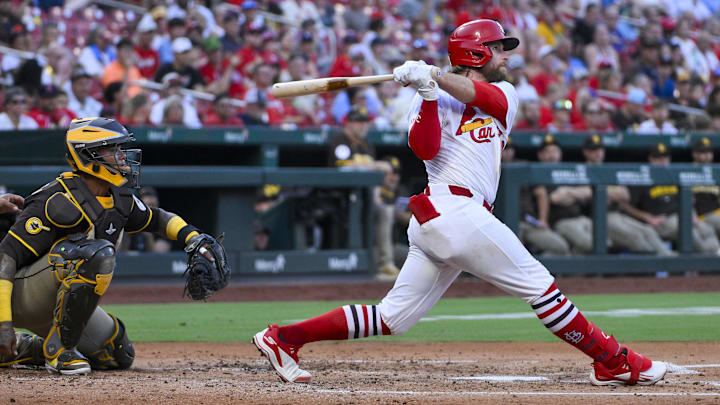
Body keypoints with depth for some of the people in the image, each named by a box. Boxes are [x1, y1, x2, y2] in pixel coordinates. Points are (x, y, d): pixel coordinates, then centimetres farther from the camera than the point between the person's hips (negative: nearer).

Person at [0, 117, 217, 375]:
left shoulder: (119, 199, 3)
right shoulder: (59, 202, -24)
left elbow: (156, 219, 24)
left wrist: (191, 236, 3)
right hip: (21, 295, -9)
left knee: (119, 356, 10)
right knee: (99, 253, -30)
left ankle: (23, 349, 17)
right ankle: (58, 348, -19)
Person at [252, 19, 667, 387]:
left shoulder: (505, 94, 20)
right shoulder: (434, 100, 4)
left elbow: (481, 95, -5)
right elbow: (425, 148, -14)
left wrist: (434, 75, -18)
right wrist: (428, 92, -20)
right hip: (453, 208, -7)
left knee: (394, 317, 7)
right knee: (538, 284, -6)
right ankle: (612, 361, -1)